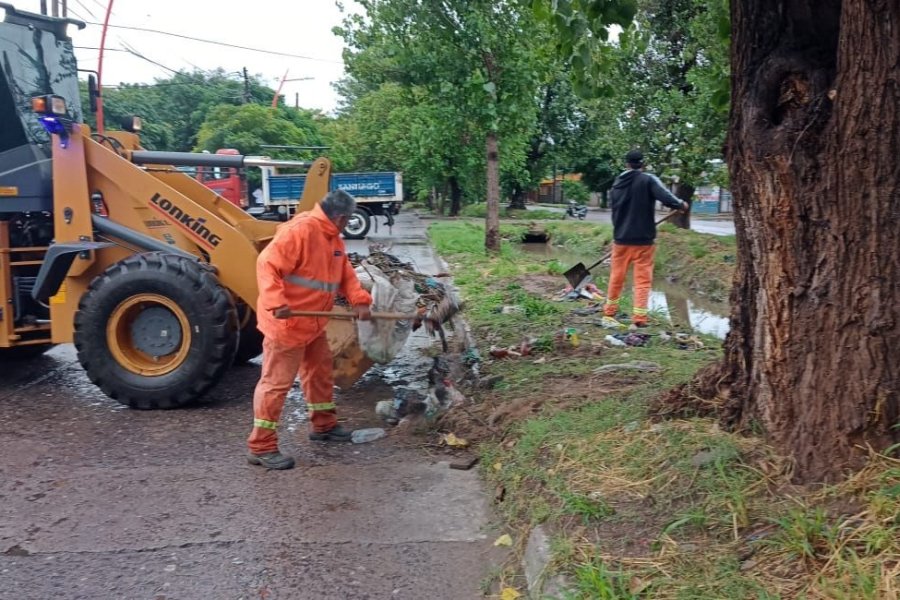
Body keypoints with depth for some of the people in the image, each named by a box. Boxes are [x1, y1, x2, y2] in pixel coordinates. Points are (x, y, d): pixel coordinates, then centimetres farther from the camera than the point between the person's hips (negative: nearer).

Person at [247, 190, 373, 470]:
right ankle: (261, 447, 4)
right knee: (276, 382, -4)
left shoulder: (334, 239, 12)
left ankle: (323, 425, 39)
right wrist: (276, 303, -34)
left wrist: (360, 300, -2)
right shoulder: (300, 229, -20)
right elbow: (267, 264, -25)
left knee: (320, 372, 21)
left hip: (313, 323, 10)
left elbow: (346, 275, 14)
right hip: (286, 323, -10)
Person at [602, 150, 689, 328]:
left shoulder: (617, 183, 9)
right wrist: (680, 205, 0)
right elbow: (665, 197, -19)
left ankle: (609, 314, 23)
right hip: (643, 239, -4)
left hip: (621, 238, 5)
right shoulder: (648, 180, -8)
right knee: (643, 279, 1)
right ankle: (639, 319, -3)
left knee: (616, 277, 14)